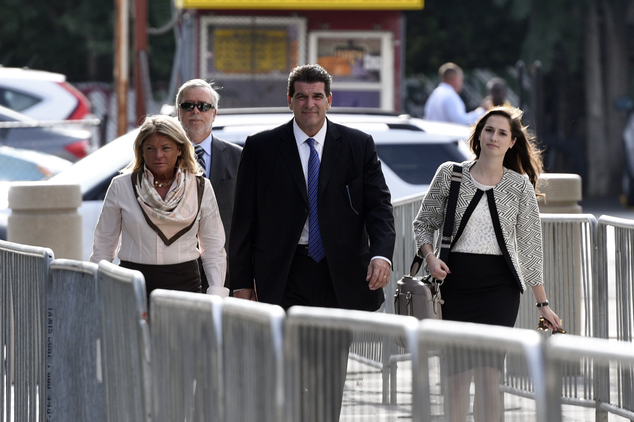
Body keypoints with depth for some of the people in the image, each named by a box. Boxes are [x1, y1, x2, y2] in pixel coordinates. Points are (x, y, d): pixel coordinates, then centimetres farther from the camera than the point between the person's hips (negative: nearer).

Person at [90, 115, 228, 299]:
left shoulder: (200, 188, 7)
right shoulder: (121, 187, 4)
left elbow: (213, 248, 10)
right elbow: (103, 245, 10)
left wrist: (216, 294, -1)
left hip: (184, 283, 1)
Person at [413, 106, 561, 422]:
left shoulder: (520, 186, 5)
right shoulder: (449, 174, 5)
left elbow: (530, 246, 7)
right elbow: (423, 223, 12)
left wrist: (542, 303, 5)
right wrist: (430, 257, -8)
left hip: (499, 286, -1)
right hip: (454, 280, 1)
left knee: (488, 373, -10)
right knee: (457, 371, 1)